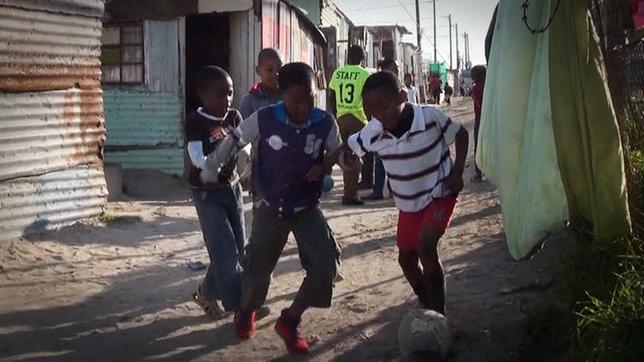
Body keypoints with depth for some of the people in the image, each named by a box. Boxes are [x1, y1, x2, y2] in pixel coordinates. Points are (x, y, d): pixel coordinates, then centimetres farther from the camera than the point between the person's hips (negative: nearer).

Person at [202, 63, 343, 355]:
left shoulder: (326, 124, -14)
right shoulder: (263, 119, -19)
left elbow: (336, 153, 3)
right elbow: (233, 141, -2)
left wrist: (323, 168, -19)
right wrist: (211, 170, 5)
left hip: (307, 207, 2)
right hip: (270, 209, -1)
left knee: (325, 267, -12)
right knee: (257, 270, 9)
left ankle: (289, 321, 11)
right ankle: (246, 311, 45)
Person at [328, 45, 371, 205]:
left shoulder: (337, 73, 4)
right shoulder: (364, 74, -9)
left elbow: (331, 97, 8)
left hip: (341, 118, 5)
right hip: (357, 119, -5)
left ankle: (350, 191, 27)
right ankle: (350, 195, 1)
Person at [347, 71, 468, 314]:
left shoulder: (431, 117, -25)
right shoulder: (373, 133, -17)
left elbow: (461, 134, -7)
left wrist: (457, 173, -15)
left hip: (440, 192, -5)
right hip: (408, 203, 5)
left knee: (425, 245, -24)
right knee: (406, 259, 10)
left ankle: (438, 314, -11)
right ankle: (428, 307, 36)